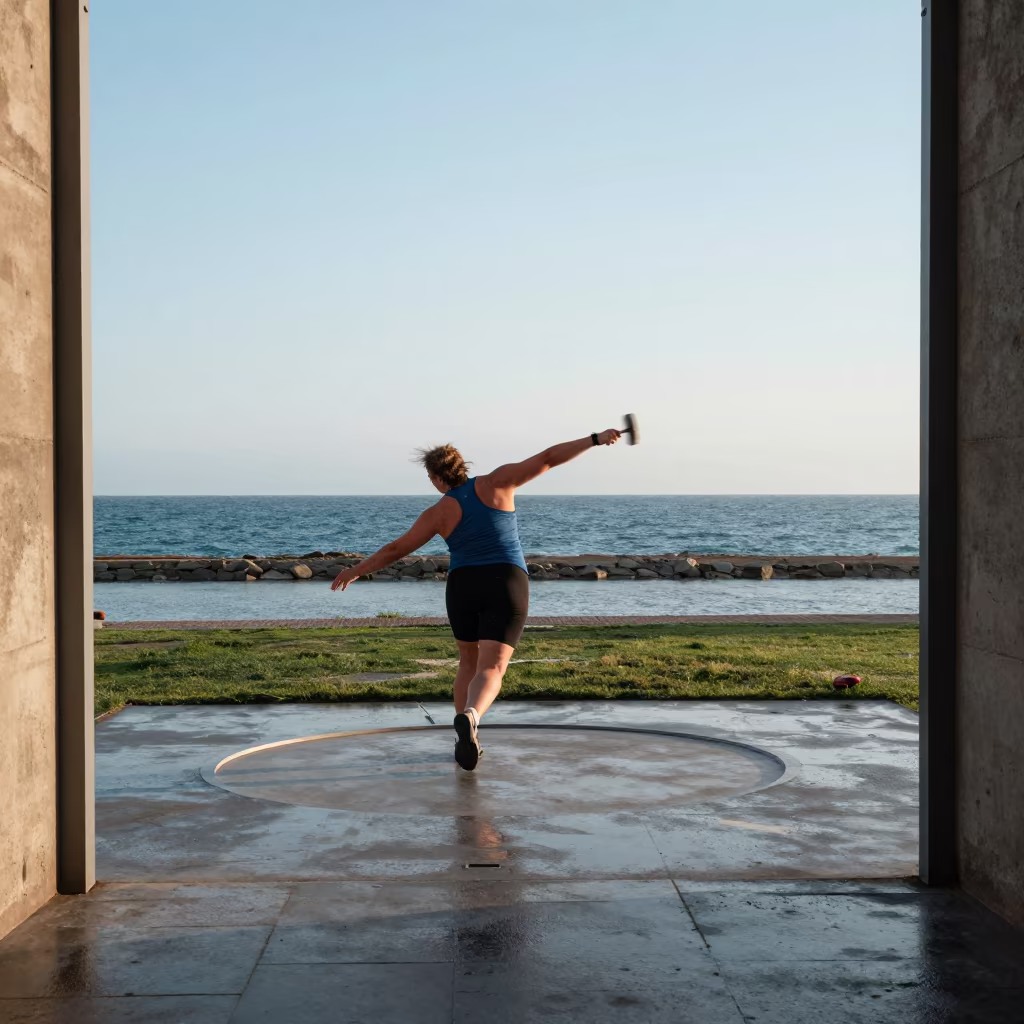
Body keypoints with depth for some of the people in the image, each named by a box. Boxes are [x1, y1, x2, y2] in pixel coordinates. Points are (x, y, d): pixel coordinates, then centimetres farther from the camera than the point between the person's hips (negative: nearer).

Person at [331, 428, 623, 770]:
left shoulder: (440, 512, 1)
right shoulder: (496, 483, 1)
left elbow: (396, 549, 4)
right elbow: (548, 457, 0)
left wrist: (356, 571, 17)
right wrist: (596, 439, 7)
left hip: (464, 588, 1)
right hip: (506, 588, -1)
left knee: (469, 663, 23)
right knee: (490, 670, -10)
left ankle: (466, 741, 20)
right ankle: (469, 718, -41)